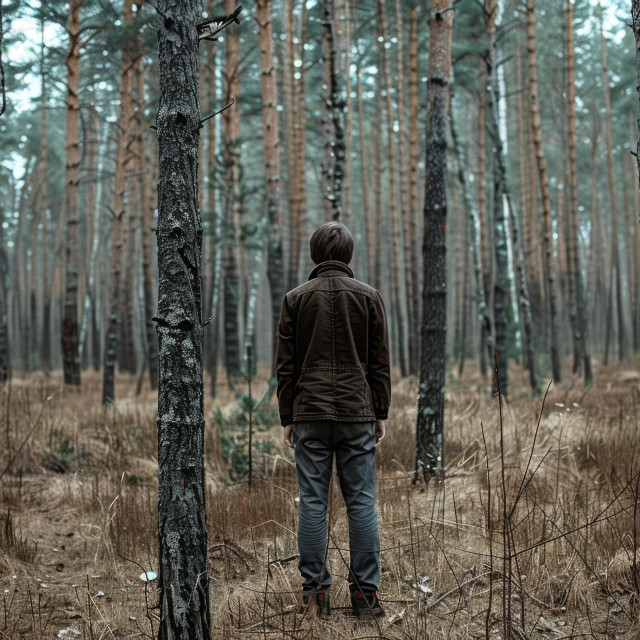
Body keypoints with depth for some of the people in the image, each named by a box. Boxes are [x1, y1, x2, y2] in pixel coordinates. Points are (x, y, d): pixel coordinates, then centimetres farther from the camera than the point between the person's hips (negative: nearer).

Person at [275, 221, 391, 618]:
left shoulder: (296, 299, 5)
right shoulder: (369, 296, 4)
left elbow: (285, 365, 5)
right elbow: (381, 363, 5)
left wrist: (287, 418, 11)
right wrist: (380, 414, 12)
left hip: (309, 416, 0)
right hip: (358, 413, 0)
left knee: (313, 503, 3)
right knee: (362, 502, 4)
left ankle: (315, 593, 6)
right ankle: (366, 592, 5)